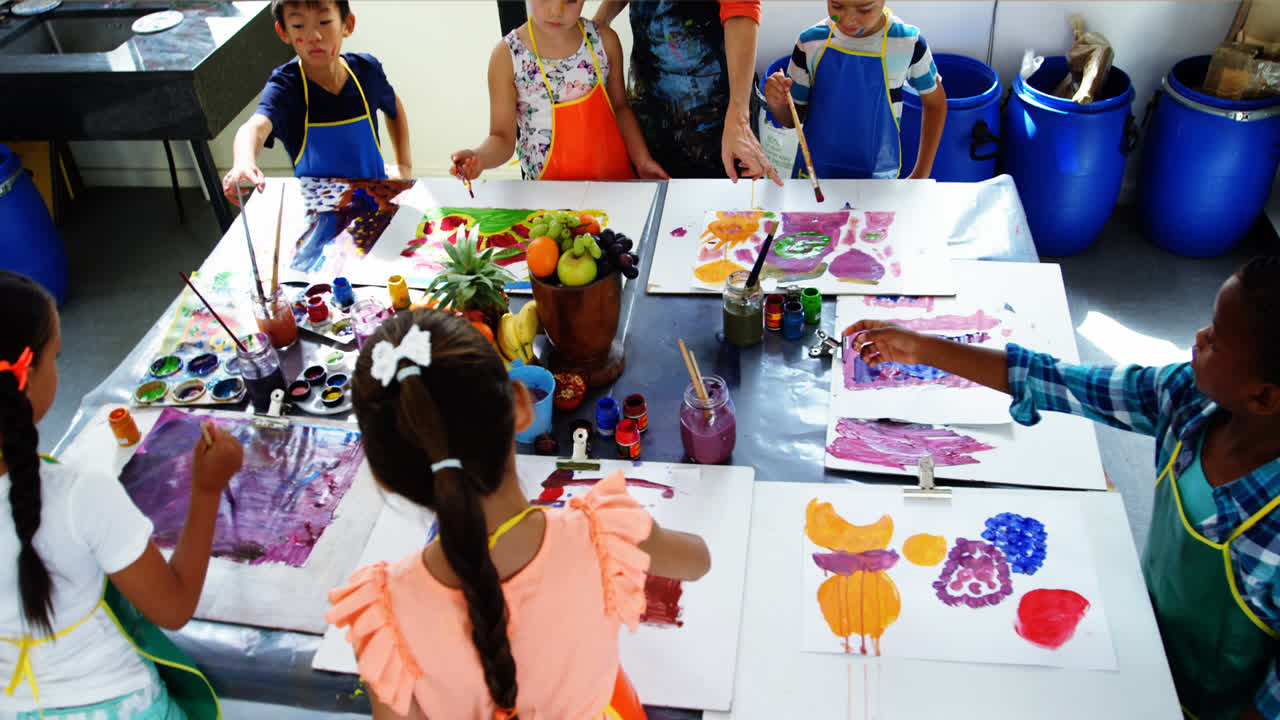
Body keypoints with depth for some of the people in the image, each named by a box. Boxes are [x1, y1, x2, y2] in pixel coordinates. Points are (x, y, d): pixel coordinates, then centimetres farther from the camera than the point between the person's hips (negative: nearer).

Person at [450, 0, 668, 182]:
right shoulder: (507, 56, -11)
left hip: (615, 176, 3)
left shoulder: (605, 41, -2)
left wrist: (642, 161, 1)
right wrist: (478, 157, -30)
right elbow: (502, 137, -9)